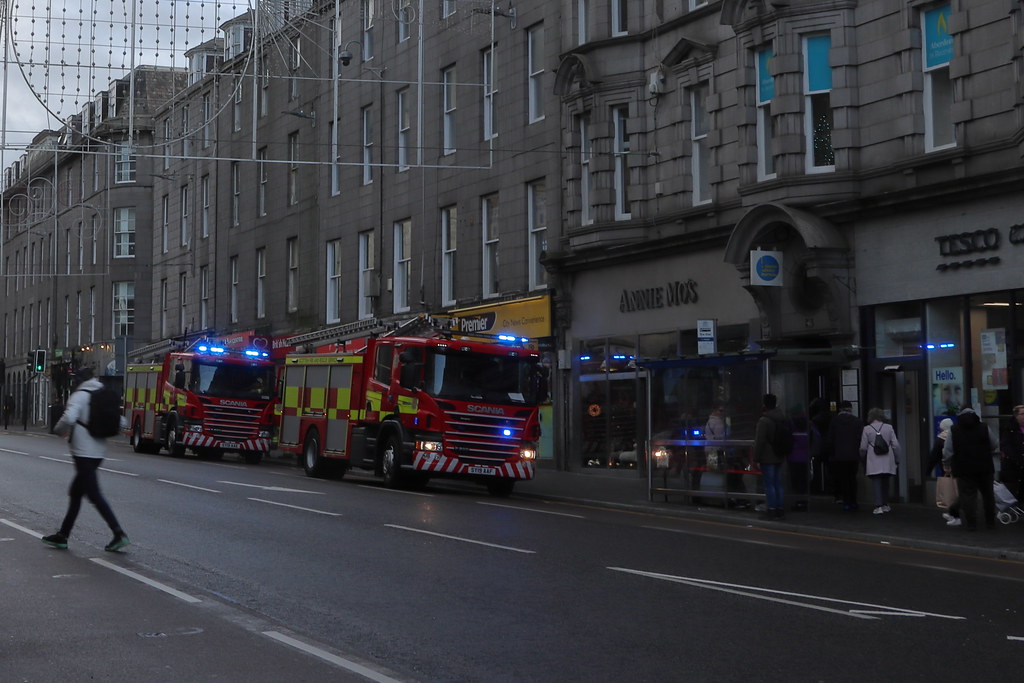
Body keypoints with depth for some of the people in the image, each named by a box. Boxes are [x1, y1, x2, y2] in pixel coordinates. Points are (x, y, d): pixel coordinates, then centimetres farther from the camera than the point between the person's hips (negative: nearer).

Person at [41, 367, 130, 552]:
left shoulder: (80, 396, -9)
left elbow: (69, 418, -27)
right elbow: (122, 423, 12)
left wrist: (59, 430, -6)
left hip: (83, 452, -8)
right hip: (98, 452, 8)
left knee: (94, 495, -8)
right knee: (75, 493, 16)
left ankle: (119, 534, -15)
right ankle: (63, 535, 21)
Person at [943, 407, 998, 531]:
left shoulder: (953, 430, -1)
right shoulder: (984, 428, 3)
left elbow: (947, 451, -3)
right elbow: (995, 447, 8)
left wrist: (946, 465, 11)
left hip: (964, 470, -2)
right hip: (985, 468, 2)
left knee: (968, 497, 0)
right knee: (988, 494, 14)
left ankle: (971, 524, -3)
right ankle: (990, 522, 18)